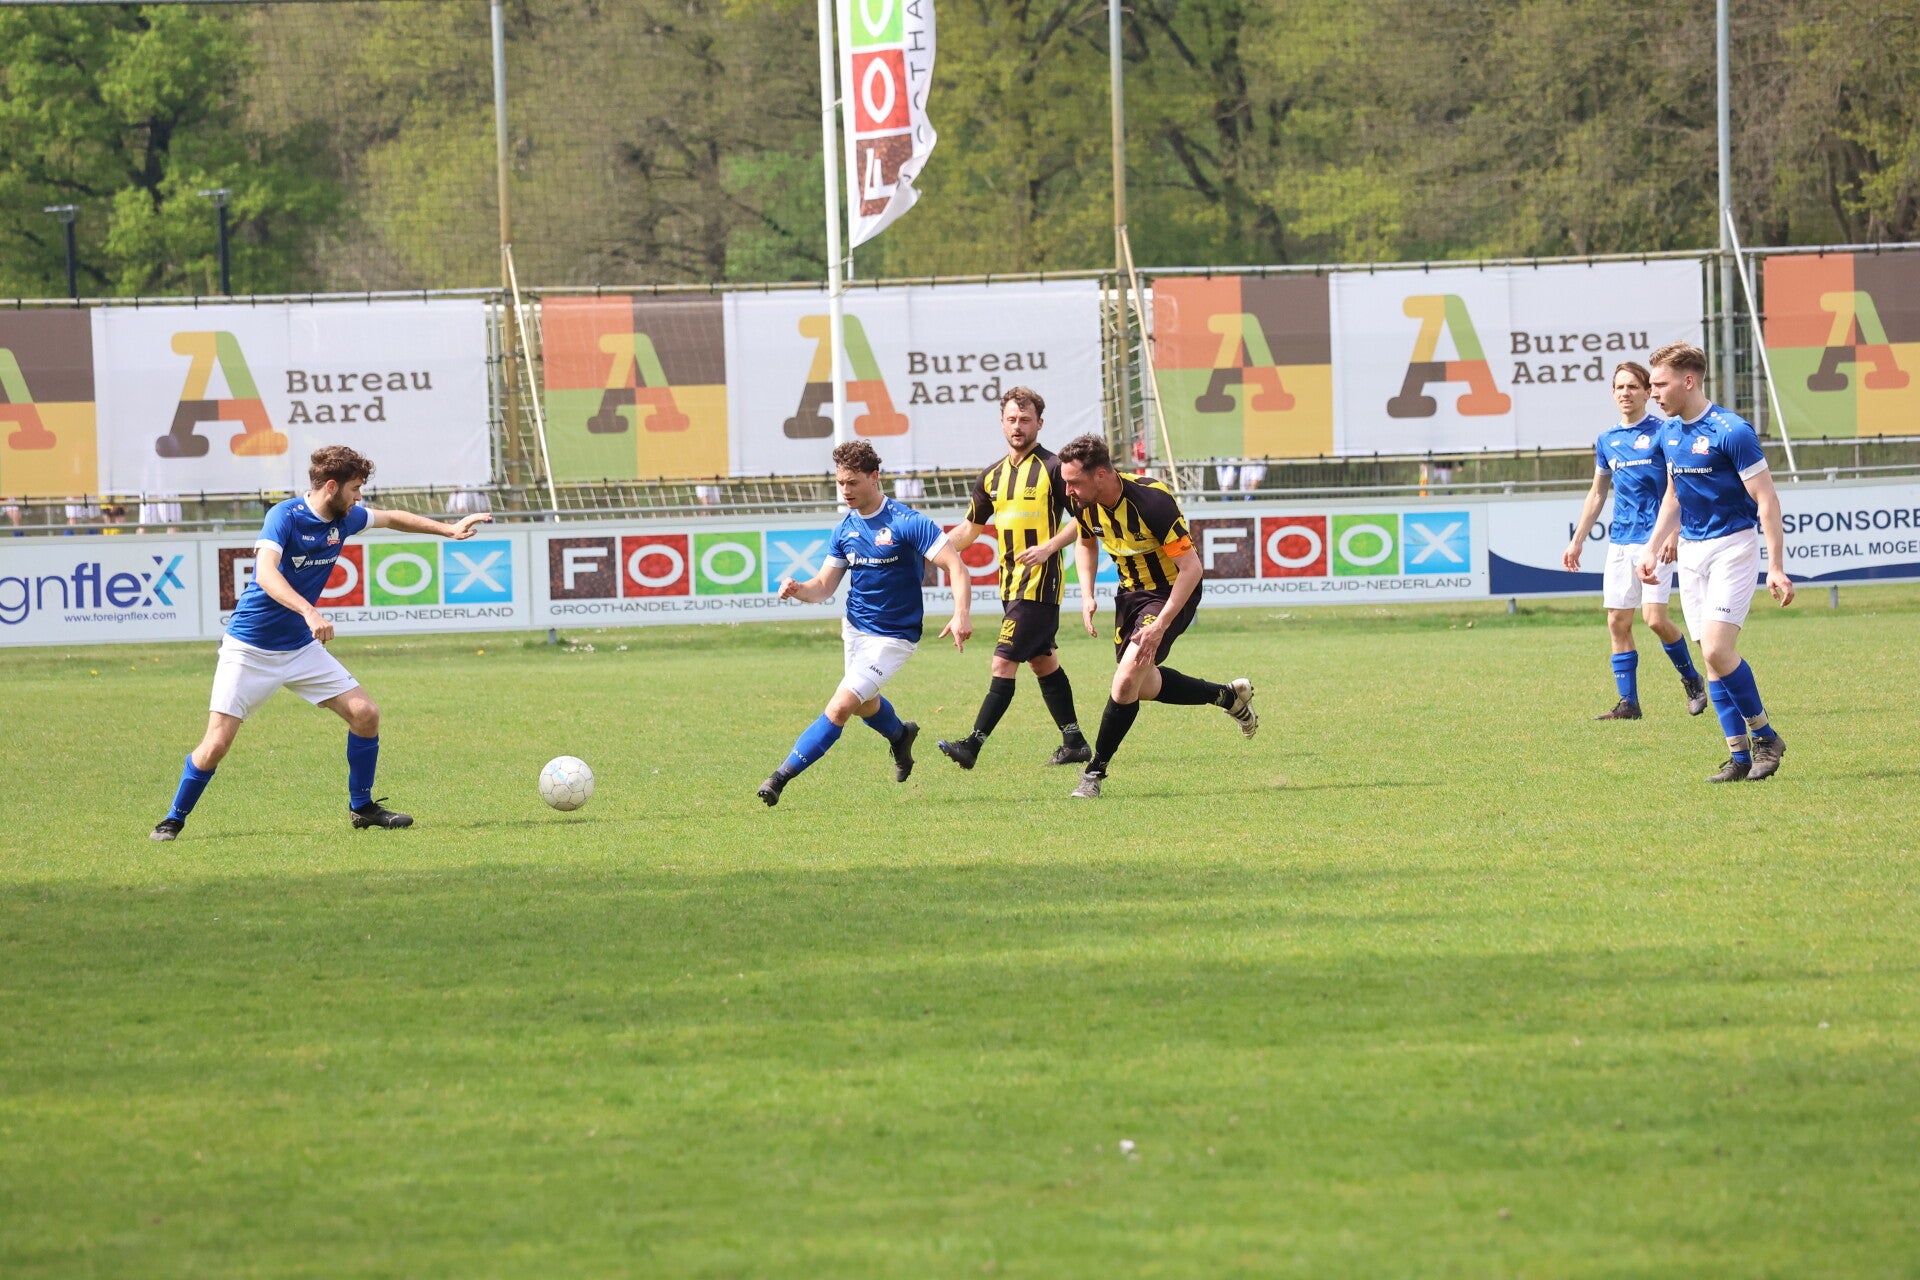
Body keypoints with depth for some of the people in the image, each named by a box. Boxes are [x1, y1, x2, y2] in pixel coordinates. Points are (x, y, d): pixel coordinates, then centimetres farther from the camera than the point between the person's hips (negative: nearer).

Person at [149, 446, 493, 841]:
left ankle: (362, 807, 16)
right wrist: (309, 612, -48)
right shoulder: (285, 516, -21)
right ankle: (173, 820, 7)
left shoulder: (345, 518, 1)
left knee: (365, 714, -1)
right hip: (250, 648, -7)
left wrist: (449, 529, 22)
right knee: (216, 744, -12)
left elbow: (392, 518, 21)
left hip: (301, 647, 7)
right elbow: (266, 574, -36)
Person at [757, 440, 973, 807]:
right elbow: (824, 587, 3)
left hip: (893, 636, -7)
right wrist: (798, 589, -20)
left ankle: (781, 777, -15)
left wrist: (961, 614, -36)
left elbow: (955, 564, -22)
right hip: (854, 628, 7)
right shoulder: (845, 529, 1)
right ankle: (900, 735, 58)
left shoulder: (906, 522, -19)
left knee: (841, 706, -17)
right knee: (864, 705, 26)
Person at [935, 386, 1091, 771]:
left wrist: (1047, 549, -21)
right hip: (1011, 582, 8)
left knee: (1004, 663, -12)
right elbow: (971, 528, 22)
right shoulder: (993, 476, 12)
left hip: (1040, 580, -8)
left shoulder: (1052, 468, -9)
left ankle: (974, 744, -14)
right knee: (1042, 661, 13)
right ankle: (1074, 742, 22)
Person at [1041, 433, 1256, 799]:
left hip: (1171, 593, -8)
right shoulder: (1084, 503, -12)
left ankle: (1095, 772, -8)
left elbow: (1192, 568, -29)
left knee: (1127, 678, -21)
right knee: (1143, 687, 17)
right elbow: (1086, 544, 13)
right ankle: (1229, 696, 38)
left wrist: (1160, 625, -32)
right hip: (1132, 590, 8)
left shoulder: (1152, 502, -33)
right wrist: (1087, 596, -2)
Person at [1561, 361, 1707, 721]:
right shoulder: (1607, 441, 13)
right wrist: (1577, 540, 21)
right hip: (1620, 541, 6)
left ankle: (1691, 679, 11)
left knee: (1655, 618, -13)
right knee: (1618, 622, 1)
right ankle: (1628, 702, 6)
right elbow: (1597, 493, 23)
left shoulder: (1662, 432, -4)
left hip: (1654, 539, -6)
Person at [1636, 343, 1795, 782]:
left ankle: (1764, 735, -1)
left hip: (1733, 545, -7)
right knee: (1713, 657, 2)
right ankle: (1740, 755, 5)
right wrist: (1652, 547, 15)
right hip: (1691, 551, 7)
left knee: (1717, 649, -17)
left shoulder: (1731, 432, -16)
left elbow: (1766, 500, -15)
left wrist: (1776, 567, -19)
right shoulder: (1670, 433, 8)